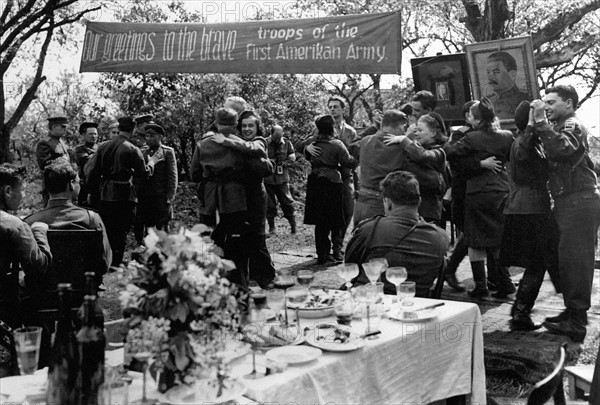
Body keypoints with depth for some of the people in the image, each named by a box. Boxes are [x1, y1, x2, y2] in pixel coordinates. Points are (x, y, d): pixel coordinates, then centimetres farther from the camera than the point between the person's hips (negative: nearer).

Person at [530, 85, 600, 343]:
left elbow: (561, 149, -28)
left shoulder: (573, 126, -6)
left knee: (574, 260, -9)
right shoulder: (560, 127, 24)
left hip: (579, 202, -10)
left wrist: (541, 122, -24)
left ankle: (576, 323, -5)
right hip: (569, 202, 10)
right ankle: (573, 312, 21)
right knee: (566, 259, 13)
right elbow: (555, 157, 14)